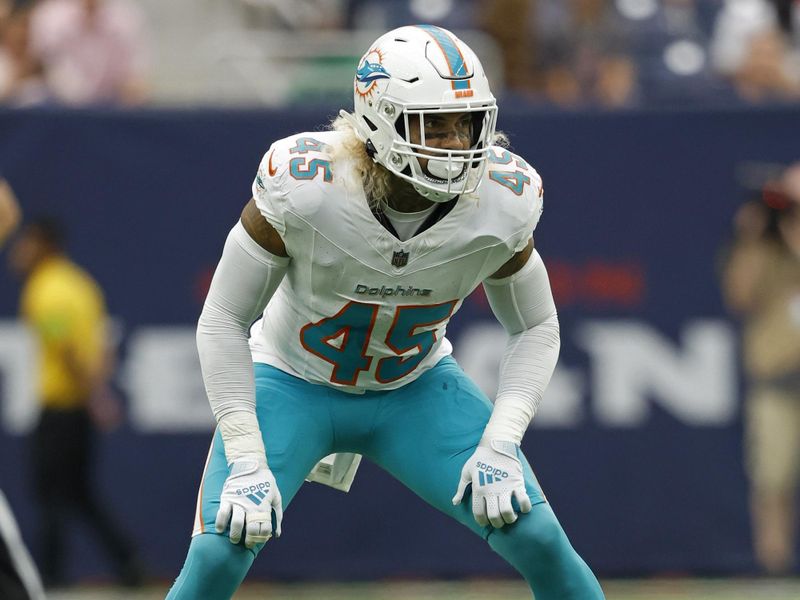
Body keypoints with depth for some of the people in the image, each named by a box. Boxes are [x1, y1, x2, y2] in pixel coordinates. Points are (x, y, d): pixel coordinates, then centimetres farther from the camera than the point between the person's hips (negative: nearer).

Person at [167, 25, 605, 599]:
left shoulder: (501, 204, -22)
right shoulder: (304, 186, -31)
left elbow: (536, 329, -5)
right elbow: (224, 321, -20)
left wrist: (499, 446, -19)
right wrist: (245, 459, -25)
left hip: (416, 390, 2)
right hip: (294, 383, -2)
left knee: (540, 541, -12)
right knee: (218, 554, -21)